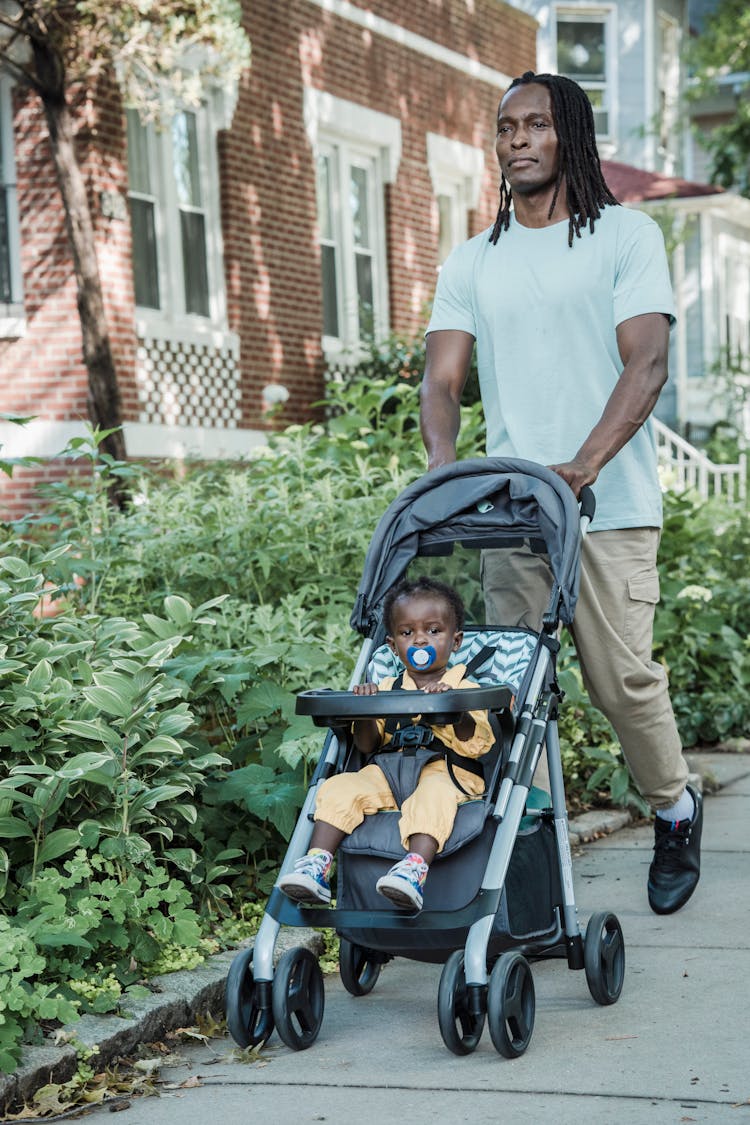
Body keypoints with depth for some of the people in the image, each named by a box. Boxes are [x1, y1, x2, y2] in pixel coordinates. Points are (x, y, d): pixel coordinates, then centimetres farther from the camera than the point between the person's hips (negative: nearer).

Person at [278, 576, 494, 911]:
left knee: (433, 795, -39)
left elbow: (476, 744, -5)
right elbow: (366, 745, 13)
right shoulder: (387, 690, 23)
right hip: (387, 770, 4)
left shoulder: (465, 689, 11)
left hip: (445, 771, -4)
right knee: (339, 788, -21)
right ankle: (317, 864, -29)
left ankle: (415, 867, -58)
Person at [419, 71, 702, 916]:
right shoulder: (471, 263, 14)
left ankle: (675, 812, 21)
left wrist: (583, 466, -23)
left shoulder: (626, 236, 3)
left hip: (610, 506, -3)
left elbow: (646, 364, -8)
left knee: (621, 676, -3)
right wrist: (445, 468, -15)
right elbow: (441, 379, 7)